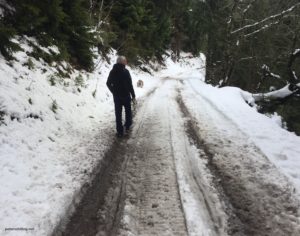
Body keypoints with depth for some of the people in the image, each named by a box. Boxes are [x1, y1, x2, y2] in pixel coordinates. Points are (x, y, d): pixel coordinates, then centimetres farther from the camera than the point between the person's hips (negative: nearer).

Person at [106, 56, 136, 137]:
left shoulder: (112, 72, -2)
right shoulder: (125, 72, -17)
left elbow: (108, 83, 6)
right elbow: (130, 85, -16)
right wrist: (133, 95, -7)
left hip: (116, 96, 3)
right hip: (126, 96, -3)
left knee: (118, 114, 9)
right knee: (128, 111, 20)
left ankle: (120, 131, 12)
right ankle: (127, 126, 31)